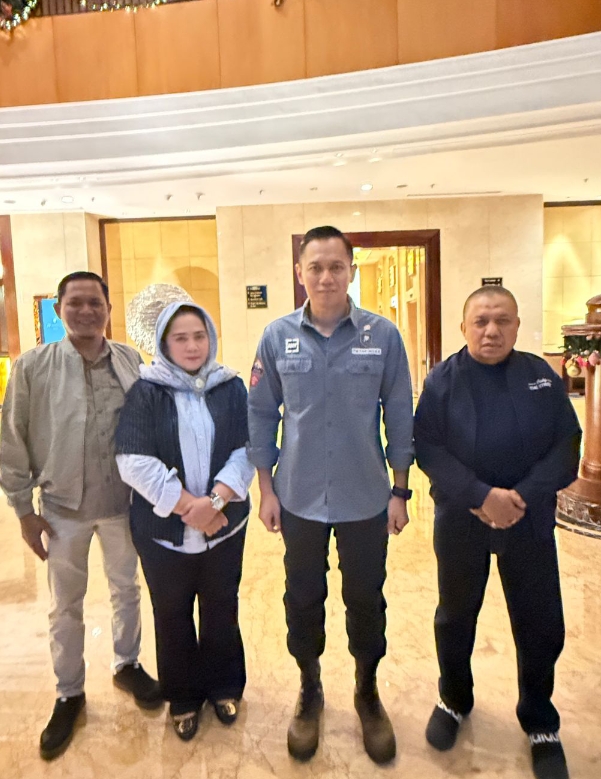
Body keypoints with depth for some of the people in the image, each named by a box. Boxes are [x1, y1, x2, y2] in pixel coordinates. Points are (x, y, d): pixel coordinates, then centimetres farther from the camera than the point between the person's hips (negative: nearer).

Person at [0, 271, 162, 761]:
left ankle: (127, 665, 44)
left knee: (126, 590, 20)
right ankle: (69, 694, 37)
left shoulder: (131, 362, -7)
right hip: (62, 508, -1)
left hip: (122, 503, 1)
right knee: (66, 606, 16)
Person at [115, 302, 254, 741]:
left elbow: (246, 450, -5)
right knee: (173, 615, 14)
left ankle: (224, 687, 39)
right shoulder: (146, 392, -5)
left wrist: (215, 499, -19)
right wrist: (186, 505, -16)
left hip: (225, 524, 1)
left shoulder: (232, 388, 0)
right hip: (164, 530, -1)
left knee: (221, 608, 15)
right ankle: (183, 697, 37)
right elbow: (134, 461, -12)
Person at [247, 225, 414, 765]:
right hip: (299, 499, 1)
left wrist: (400, 491, 0)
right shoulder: (278, 337, -5)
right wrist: (266, 489, 1)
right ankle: (310, 693, 42)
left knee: (366, 600, 15)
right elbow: (261, 415, 1)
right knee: (303, 600, 16)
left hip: (366, 499, 0)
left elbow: (400, 417, -2)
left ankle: (368, 692, 42)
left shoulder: (383, 335, -7)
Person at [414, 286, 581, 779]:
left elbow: (567, 444, -5)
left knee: (541, 624, 10)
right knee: (456, 615, 16)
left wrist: (523, 497, -17)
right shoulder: (443, 380, -8)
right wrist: (481, 495, -23)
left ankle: (541, 724, 36)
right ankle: (454, 700, 43)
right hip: (461, 521, -1)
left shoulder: (542, 375, -2)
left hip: (530, 521, 2)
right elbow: (427, 447, -13)